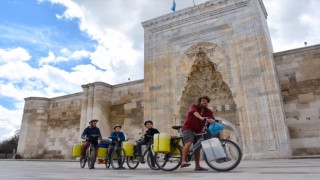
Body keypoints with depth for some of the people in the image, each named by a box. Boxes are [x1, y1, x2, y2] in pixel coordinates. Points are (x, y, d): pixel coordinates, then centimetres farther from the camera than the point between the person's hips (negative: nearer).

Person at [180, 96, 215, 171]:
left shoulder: (209, 111, 4)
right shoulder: (194, 107, -5)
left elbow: (212, 119, -14)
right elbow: (195, 113, -29)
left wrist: (211, 120, -40)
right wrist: (201, 118, -50)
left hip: (198, 131, 6)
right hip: (188, 128, -5)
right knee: (188, 143, -26)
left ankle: (197, 166, 15)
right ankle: (183, 161, -28)